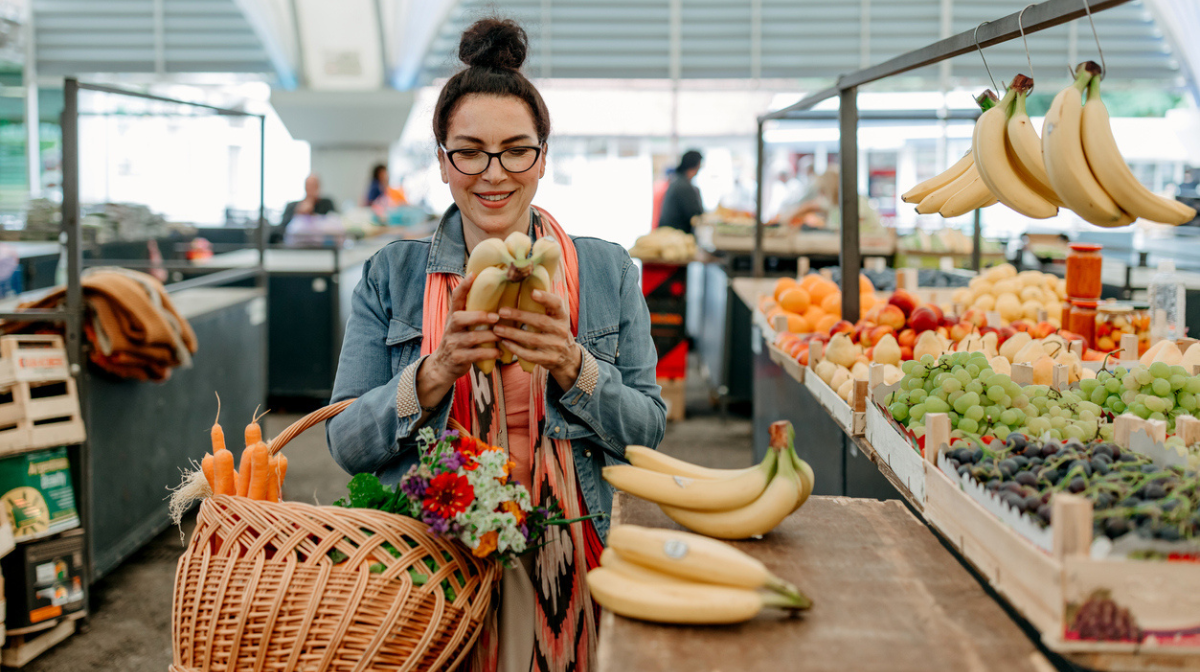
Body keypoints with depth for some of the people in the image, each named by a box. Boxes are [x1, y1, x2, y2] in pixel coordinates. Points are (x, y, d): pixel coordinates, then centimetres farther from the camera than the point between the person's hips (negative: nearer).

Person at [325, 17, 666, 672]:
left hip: (573, 569, 1)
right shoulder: (390, 276, 2)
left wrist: (572, 365, -17)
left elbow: (649, 429, 1)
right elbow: (346, 444, -3)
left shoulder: (608, 272, 4)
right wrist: (438, 371, -18)